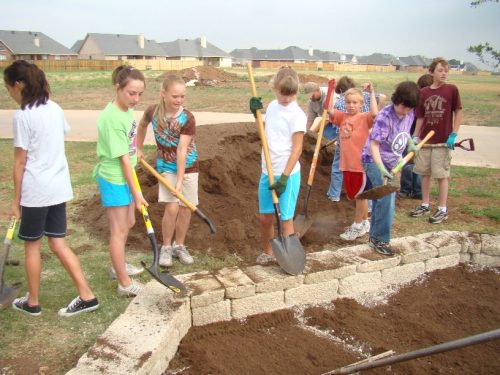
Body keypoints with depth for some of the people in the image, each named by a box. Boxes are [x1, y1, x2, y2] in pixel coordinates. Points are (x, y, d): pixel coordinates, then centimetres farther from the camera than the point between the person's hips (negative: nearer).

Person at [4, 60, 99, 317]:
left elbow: (20, 162, -12)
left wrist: (16, 200, -5)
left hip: (36, 190, -7)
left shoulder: (22, 115, -15)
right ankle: (86, 296, 11)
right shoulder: (55, 108, 7)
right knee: (58, 244, 12)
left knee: (32, 245, 11)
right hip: (59, 186, 7)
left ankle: (33, 303, 26)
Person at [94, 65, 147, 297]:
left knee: (128, 223, 22)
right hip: (114, 180, -9)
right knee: (119, 230, 2)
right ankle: (125, 284, 16)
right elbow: (123, 159, -23)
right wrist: (136, 193, -18)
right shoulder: (112, 118, -25)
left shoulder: (126, 109, 1)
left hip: (124, 176, 9)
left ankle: (119, 267, 41)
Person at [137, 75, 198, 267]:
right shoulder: (153, 112, -13)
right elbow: (142, 126, 11)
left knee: (185, 208, 4)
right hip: (166, 166, 0)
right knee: (172, 207, -11)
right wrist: (139, 149, 16)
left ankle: (179, 245, 25)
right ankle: (166, 247, 10)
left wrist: (180, 181, -26)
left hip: (187, 166, 0)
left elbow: (182, 150, -24)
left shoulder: (187, 118, -20)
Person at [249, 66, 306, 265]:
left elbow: (297, 149, -15)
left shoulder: (297, 114, -13)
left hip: (287, 174, -7)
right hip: (267, 172, 7)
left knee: (285, 218, 1)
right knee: (265, 217, 15)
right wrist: (256, 113, 5)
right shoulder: (272, 106, 9)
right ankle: (267, 252, 35)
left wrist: (284, 177, -20)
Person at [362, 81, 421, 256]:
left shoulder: (410, 114, -3)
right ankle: (381, 239, -7)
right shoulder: (385, 116, -24)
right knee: (386, 198, -19)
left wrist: (410, 144, 5)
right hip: (375, 160, -8)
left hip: (392, 162, 8)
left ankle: (375, 236, 30)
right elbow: (374, 145, -29)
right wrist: (381, 168, -39)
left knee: (383, 199, 15)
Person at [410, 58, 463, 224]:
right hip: (425, 140, 4)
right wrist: (415, 136, 0)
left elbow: (458, 113, -1)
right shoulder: (424, 92, 4)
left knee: (442, 175, 1)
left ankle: (442, 210, 13)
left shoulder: (452, 89, -4)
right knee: (425, 173, 12)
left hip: (443, 141, -4)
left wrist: (453, 134, -9)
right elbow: (420, 117, 8)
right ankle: (425, 205, 26)